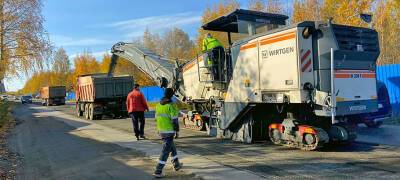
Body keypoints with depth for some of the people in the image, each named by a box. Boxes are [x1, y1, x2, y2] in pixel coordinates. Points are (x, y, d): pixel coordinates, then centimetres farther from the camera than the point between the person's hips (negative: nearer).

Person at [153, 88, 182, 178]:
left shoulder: (158, 105, 7)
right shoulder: (171, 105, -15)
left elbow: (157, 118, 14)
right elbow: (174, 120, -17)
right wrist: (177, 131, -8)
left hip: (161, 131, 8)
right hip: (169, 131, -8)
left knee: (172, 147, 24)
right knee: (166, 151, -2)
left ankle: (176, 164, 36)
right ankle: (158, 171, -1)